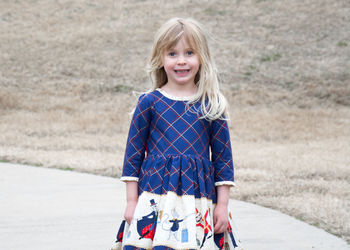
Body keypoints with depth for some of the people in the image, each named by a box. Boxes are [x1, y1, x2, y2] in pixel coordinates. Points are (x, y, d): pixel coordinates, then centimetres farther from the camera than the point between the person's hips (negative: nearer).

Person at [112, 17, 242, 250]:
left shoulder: (212, 105, 5)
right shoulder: (150, 102, 3)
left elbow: (223, 156, 8)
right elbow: (133, 152, 7)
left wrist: (223, 204, 5)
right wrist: (131, 201, 4)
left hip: (199, 199, 1)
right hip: (155, 199, 0)